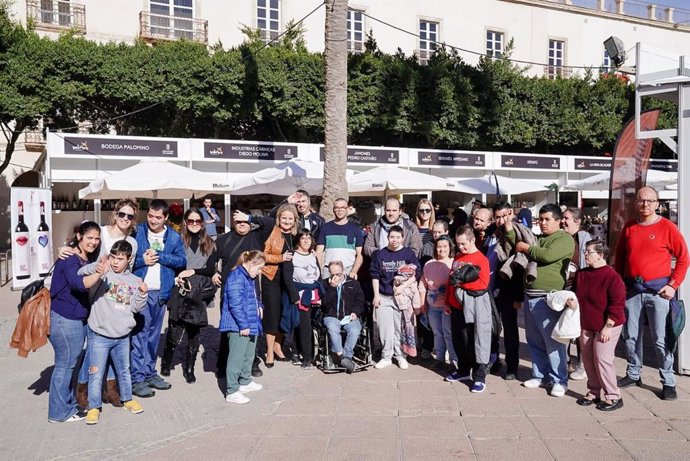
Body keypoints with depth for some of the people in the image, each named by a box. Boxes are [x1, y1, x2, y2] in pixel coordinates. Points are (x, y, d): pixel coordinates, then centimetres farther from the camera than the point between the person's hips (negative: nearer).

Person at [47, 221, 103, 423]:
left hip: (78, 318, 9)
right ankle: (59, 413, 13)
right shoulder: (70, 260, -18)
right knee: (65, 364, 0)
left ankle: (70, 404, 29)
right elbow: (80, 284, -36)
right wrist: (99, 272, -52)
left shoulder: (89, 259, 8)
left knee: (72, 362, 17)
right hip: (64, 319, -9)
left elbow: (89, 287, 18)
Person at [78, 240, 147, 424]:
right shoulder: (103, 272, -7)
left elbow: (135, 308, 4)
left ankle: (127, 399, 37)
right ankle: (94, 407, 19)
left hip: (122, 336, 4)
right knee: (96, 374, 3)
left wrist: (142, 293, -14)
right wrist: (95, 269, -43)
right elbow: (81, 273, -23)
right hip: (99, 335, -4)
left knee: (124, 370, 19)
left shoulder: (134, 281, 5)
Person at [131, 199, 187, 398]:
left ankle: (150, 373, 24)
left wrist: (160, 256, -11)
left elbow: (182, 261, -1)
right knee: (139, 335, -5)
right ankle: (137, 379, 0)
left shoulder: (174, 237, 7)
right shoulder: (137, 232, -2)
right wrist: (142, 260, -14)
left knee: (154, 335, 14)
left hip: (161, 292, 4)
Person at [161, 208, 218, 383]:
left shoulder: (209, 243, 10)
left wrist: (193, 271, -11)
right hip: (180, 290, -2)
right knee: (175, 331, -7)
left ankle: (189, 369, 19)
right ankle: (166, 364, 17)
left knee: (194, 331, 6)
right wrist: (177, 277, -16)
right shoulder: (178, 240, 5)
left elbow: (211, 269, 3)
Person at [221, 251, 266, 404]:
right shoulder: (237, 277, -19)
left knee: (249, 355, 22)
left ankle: (245, 382, 37)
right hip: (239, 327, -11)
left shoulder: (249, 278, 14)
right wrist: (244, 325, -22)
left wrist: (259, 306, 12)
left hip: (250, 325, 11)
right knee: (236, 358, -6)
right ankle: (232, 392, 0)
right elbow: (236, 304, -24)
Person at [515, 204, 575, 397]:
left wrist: (526, 248, -10)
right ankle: (541, 376, 26)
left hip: (548, 299, -7)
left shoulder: (565, 239, -5)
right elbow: (517, 248, 15)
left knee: (552, 341, -1)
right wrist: (510, 230, 5)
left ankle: (559, 380, 11)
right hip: (530, 296, 8)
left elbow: (548, 255, -22)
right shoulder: (536, 238, 19)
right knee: (535, 341, 14)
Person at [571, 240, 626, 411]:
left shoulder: (612, 276, -16)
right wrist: (573, 302, -3)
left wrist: (607, 328, -18)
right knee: (588, 359, 9)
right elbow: (577, 296, 21)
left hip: (606, 327, -7)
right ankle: (593, 392, 22)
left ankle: (613, 396, 5)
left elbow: (617, 305, -17)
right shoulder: (581, 274, 6)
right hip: (586, 326, 7)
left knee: (602, 359, -8)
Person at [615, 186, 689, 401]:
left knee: (661, 339, -1)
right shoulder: (629, 227, 7)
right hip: (632, 290, 4)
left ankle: (668, 382, 12)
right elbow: (620, 256, 17)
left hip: (658, 290, -4)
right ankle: (633, 374, 27)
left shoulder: (667, 227, -5)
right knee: (630, 336, 11)